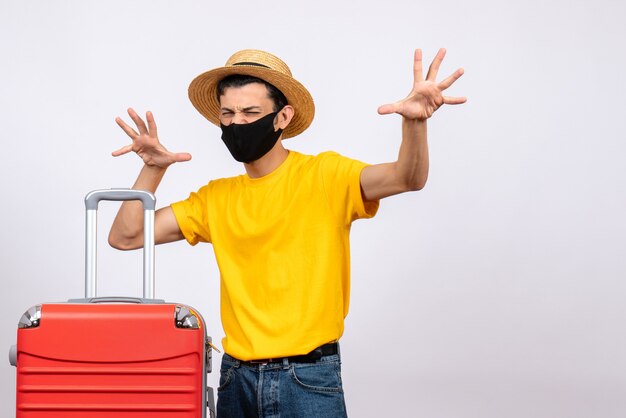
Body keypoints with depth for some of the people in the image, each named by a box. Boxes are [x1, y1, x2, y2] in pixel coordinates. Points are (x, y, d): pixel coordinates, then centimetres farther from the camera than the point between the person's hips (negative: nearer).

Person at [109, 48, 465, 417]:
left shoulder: (324, 176, -4)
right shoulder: (216, 198, 9)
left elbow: (407, 178, -21)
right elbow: (125, 237, 9)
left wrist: (415, 122, -41)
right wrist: (152, 170, -5)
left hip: (309, 378, -4)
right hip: (235, 377, 4)